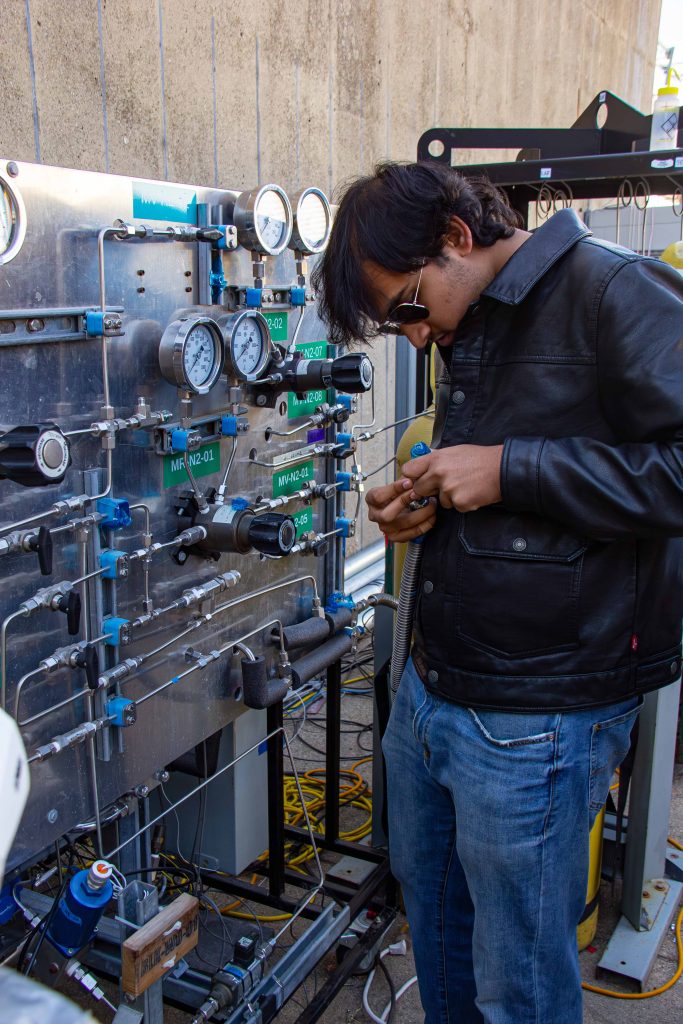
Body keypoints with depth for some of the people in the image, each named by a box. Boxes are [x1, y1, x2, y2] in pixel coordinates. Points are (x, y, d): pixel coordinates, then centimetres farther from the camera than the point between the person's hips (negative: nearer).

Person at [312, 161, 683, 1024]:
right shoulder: (469, 332, 14)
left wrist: (510, 469, -22)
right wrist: (423, 506, 4)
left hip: (532, 724, -8)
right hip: (430, 688, 9)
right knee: (427, 894, 27)